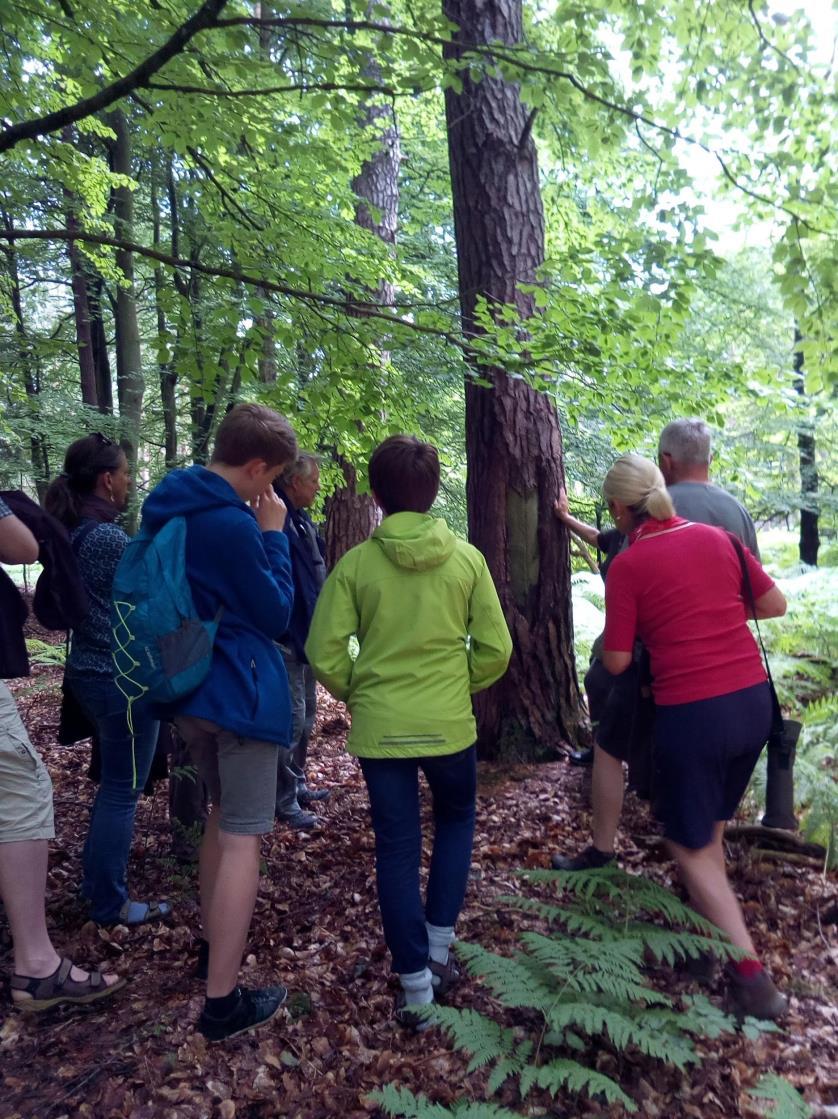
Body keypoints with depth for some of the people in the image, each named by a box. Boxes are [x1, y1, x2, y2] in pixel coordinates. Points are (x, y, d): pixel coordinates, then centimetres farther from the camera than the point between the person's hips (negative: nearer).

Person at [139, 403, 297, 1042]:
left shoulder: (171, 509, 6)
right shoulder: (233, 524, -22)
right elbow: (276, 616, -14)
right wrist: (274, 534, -9)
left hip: (191, 690, 9)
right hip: (241, 694, -9)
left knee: (222, 817, 25)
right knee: (243, 839, -2)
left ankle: (215, 946, 39)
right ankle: (222, 1003, 5)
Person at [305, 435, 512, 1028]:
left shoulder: (356, 563, -9)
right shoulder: (466, 558, -7)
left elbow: (326, 653, -8)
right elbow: (495, 649, -3)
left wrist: (357, 693, 10)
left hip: (379, 729, 0)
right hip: (450, 724, 1)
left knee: (397, 850, 13)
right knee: (456, 822, 27)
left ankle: (415, 984, 20)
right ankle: (439, 949, 27)